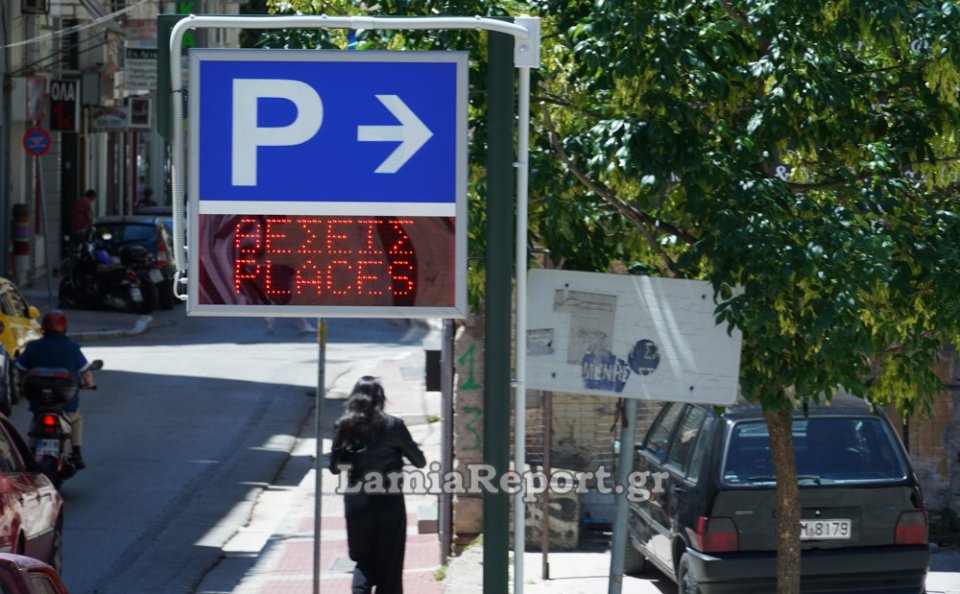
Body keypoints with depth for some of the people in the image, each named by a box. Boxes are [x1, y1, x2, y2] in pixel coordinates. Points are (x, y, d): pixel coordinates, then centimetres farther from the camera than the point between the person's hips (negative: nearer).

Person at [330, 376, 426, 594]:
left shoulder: (344, 426, -3)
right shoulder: (392, 426, -11)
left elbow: (335, 467, 4)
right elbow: (419, 461, -2)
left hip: (356, 502, 3)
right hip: (388, 502, -3)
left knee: (364, 559, 17)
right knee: (389, 565, 8)